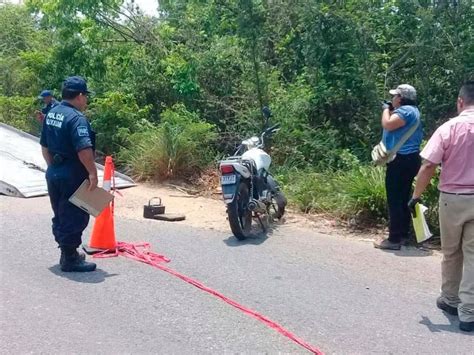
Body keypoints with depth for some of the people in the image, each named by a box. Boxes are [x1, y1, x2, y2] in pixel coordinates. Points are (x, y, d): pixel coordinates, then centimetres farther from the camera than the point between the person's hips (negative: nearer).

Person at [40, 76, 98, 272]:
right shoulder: (76, 118, -20)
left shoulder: (51, 114, 9)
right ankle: (70, 259, 8)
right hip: (72, 177, -9)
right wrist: (93, 173, -20)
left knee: (60, 217, 18)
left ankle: (68, 253, 30)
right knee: (75, 218, 1)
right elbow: (84, 150, -28)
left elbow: (45, 146, 16)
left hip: (54, 173, 9)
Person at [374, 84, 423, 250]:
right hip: (408, 159, 11)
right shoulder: (410, 110, 19)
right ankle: (403, 234, 23)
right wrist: (390, 110, 14)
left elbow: (387, 125, -25)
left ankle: (394, 239, -7)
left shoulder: (405, 110, -15)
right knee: (403, 199, 15)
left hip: (401, 160, -11)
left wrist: (386, 109, -9)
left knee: (395, 200, -9)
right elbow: (393, 125, 24)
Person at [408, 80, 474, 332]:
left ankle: (450, 300, 30)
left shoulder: (449, 128, -8)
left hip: (452, 198, -1)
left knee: (450, 253, 16)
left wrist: (416, 196, -4)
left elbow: (428, 166, -13)